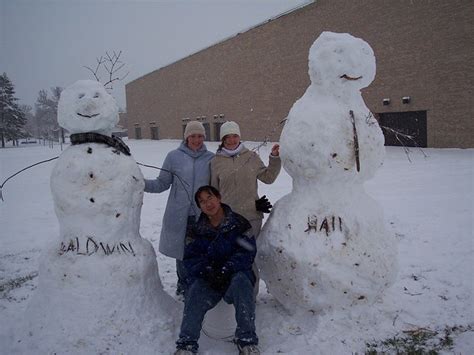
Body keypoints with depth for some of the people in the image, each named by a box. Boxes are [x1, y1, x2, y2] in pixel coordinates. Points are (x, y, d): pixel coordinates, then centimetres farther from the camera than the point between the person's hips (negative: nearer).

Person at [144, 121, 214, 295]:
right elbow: (162, 184, 3)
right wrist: (140, 183, -9)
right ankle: (183, 284, 34)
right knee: (181, 249, 11)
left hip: (203, 215, 0)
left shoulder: (211, 158, 3)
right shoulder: (174, 156, 0)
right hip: (179, 216, 0)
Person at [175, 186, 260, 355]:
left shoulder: (239, 223, 2)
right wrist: (207, 271, -18)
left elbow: (247, 252, -5)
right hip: (206, 278, 2)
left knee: (241, 282, -33)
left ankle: (247, 341, -30)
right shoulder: (197, 230, 11)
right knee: (195, 292, -28)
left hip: (234, 273, -2)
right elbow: (191, 257, 3)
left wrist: (226, 270, -21)